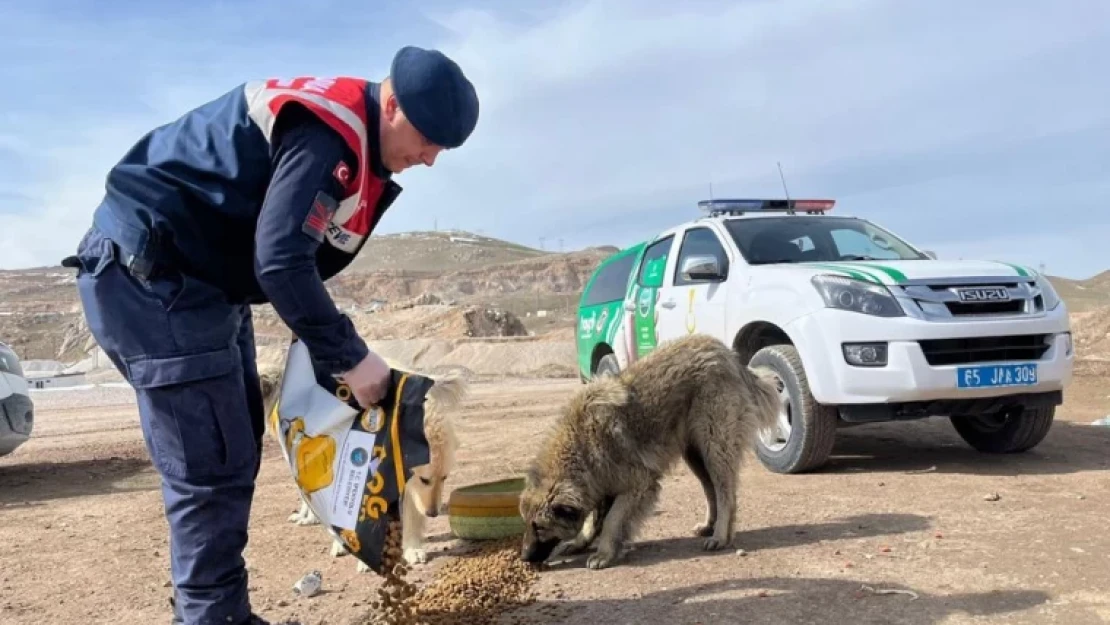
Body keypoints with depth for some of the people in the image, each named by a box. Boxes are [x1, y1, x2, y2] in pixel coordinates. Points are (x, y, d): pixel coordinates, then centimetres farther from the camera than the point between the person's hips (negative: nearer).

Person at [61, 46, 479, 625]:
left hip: (200, 281, 11)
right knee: (212, 470, -11)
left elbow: (300, 257, 12)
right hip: (145, 274, -10)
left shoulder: (352, 144, 8)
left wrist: (337, 352, 5)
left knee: (234, 457, 12)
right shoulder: (326, 128, -23)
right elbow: (280, 260, -31)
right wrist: (350, 358, -22)